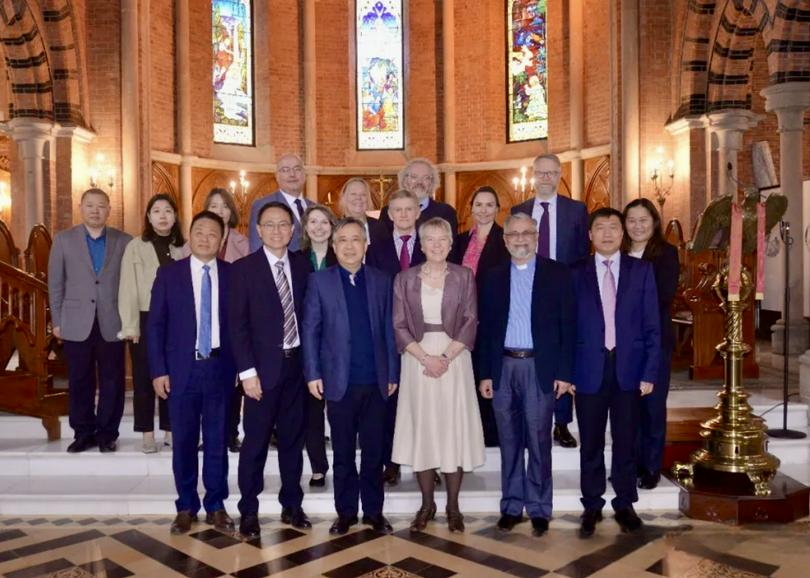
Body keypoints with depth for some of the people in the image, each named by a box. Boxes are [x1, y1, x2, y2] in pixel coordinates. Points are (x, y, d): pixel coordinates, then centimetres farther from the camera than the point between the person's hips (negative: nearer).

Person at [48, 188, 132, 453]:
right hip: (76, 324, 1)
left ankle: (107, 434, 17)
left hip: (112, 324, -1)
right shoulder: (63, 240, 6)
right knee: (80, 382, 8)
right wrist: (57, 321, 3)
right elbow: (55, 284, 7)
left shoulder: (124, 241, 3)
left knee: (112, 382, 4)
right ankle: (84, 433, 21)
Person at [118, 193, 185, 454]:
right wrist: (130, 326, -9)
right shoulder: (135, 247, 0)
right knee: (144, 378, 4)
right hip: (146, 320, -1)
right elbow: (128, 288, -3)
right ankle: (148, 434, 14)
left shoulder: (184, 248, 5)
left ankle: (170, 431, 18)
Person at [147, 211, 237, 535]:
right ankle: (186, 506, 23)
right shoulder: (169, 274, 2)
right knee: (184, 441, 8)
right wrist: (158, 370, -5)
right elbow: (156, 325, 1)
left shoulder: (233, 275, 3)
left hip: (220, 368, 0)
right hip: (182, 368, 0)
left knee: (217, 441, 8)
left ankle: (216, 506, 21)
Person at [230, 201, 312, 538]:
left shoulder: (302, 264, 6)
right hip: (263, 366, -3)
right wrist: (247, 371, -13)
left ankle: (291, 506, 26)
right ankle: (249, 512, 18)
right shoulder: (244, 268, -4)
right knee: (256, 442, 4)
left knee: (293, 438, 13)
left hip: (297, 363, 4)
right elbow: (238, 324, -8)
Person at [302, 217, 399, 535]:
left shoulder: (382, 281, 6)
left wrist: (393, 373, 3)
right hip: (339, 381, -1)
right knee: (343, 452, 10)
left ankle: (374, 511, 24)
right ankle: (345, 512, 24)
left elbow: (388, 330, 6)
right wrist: (313, 374, -6)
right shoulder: (319, 281, 2)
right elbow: (310, 329, 0)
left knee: (374, 451, 10)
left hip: (376, 381, 1)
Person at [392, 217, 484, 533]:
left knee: (455, 429, 3)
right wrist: (425, 357, -13)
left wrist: (445, 358, -13)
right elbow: (399, 325, -1)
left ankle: (453, 506, 15)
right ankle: (427, 504, 18)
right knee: (421, 429, 5)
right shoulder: (405, 278, 4)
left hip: (455, 359, 0)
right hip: (417, 359, 1)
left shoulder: (464, 276, 3)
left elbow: (470, 322, -2)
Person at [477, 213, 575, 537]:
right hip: (503, 367, 3)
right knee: (509, 442, 10)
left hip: (540, 367, -2)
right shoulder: (493, 278, 8)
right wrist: (484, 374, 3)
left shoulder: (557, 274, 1)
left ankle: (539, 508, 17)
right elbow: (485, 328, 8)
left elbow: (567, 325, -2)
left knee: (538, 441, 4)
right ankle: (512, 506, 21)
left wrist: (564, 372, -7)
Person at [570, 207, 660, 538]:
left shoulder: (641, 271, 4)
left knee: (625, 442, 11)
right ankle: (592, 507, 23)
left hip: (629, 368, 1)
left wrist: (649, 372, -5)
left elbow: (652, 325, 1)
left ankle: (624, 504, 27)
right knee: (591, 444, 9)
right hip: (589, 370, 0)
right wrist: (566, 372, -4)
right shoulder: (576, 274, 3)